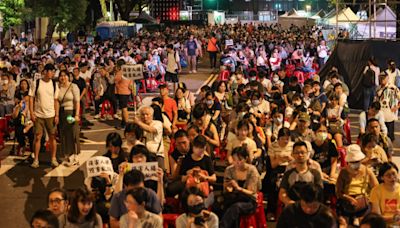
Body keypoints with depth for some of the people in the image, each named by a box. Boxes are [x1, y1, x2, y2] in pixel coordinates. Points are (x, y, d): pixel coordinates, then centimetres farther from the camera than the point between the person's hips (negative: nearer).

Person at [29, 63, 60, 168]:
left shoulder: (54, 84, 3)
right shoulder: (36, 83, -3)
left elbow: (56, 101, 4)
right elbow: (31, 98, -1)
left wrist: (57, 115, -1)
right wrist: (32, 113, -8)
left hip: (51, 115, 1)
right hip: (38, 115, -1)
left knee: (52, 137, 4)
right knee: (37, 137, 2)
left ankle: (53, 158, 14)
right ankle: (36, 159, 10)